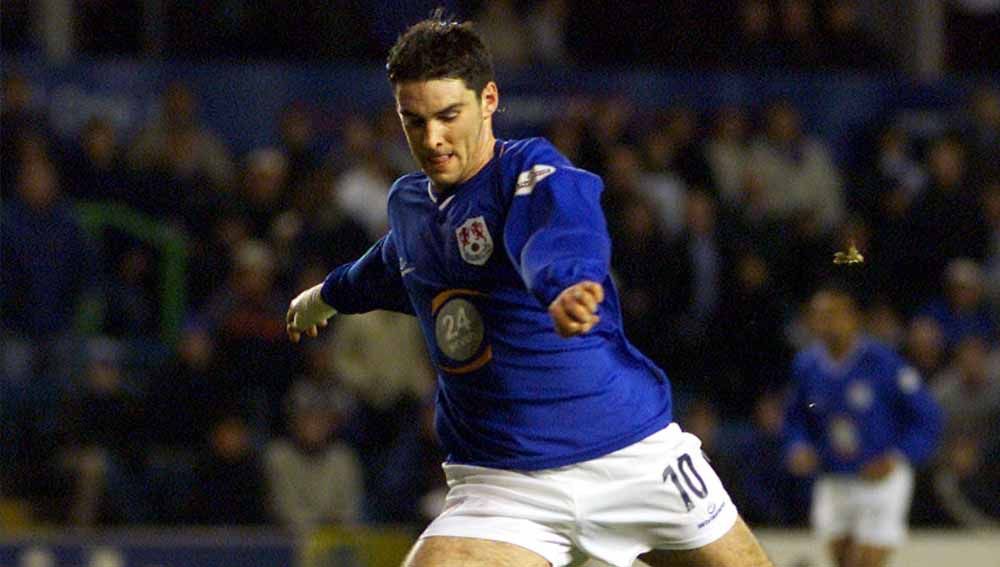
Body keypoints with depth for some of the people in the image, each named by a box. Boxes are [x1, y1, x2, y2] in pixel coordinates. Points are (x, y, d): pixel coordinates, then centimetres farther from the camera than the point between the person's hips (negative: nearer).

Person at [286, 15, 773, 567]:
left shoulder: (533, 175, -14)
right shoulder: (407, 203, 6)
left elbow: (565, 237, -40)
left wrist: (566, 287, -63)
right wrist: (328, 295, 53)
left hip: (634, 455, -4)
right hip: (499, 478, 4)